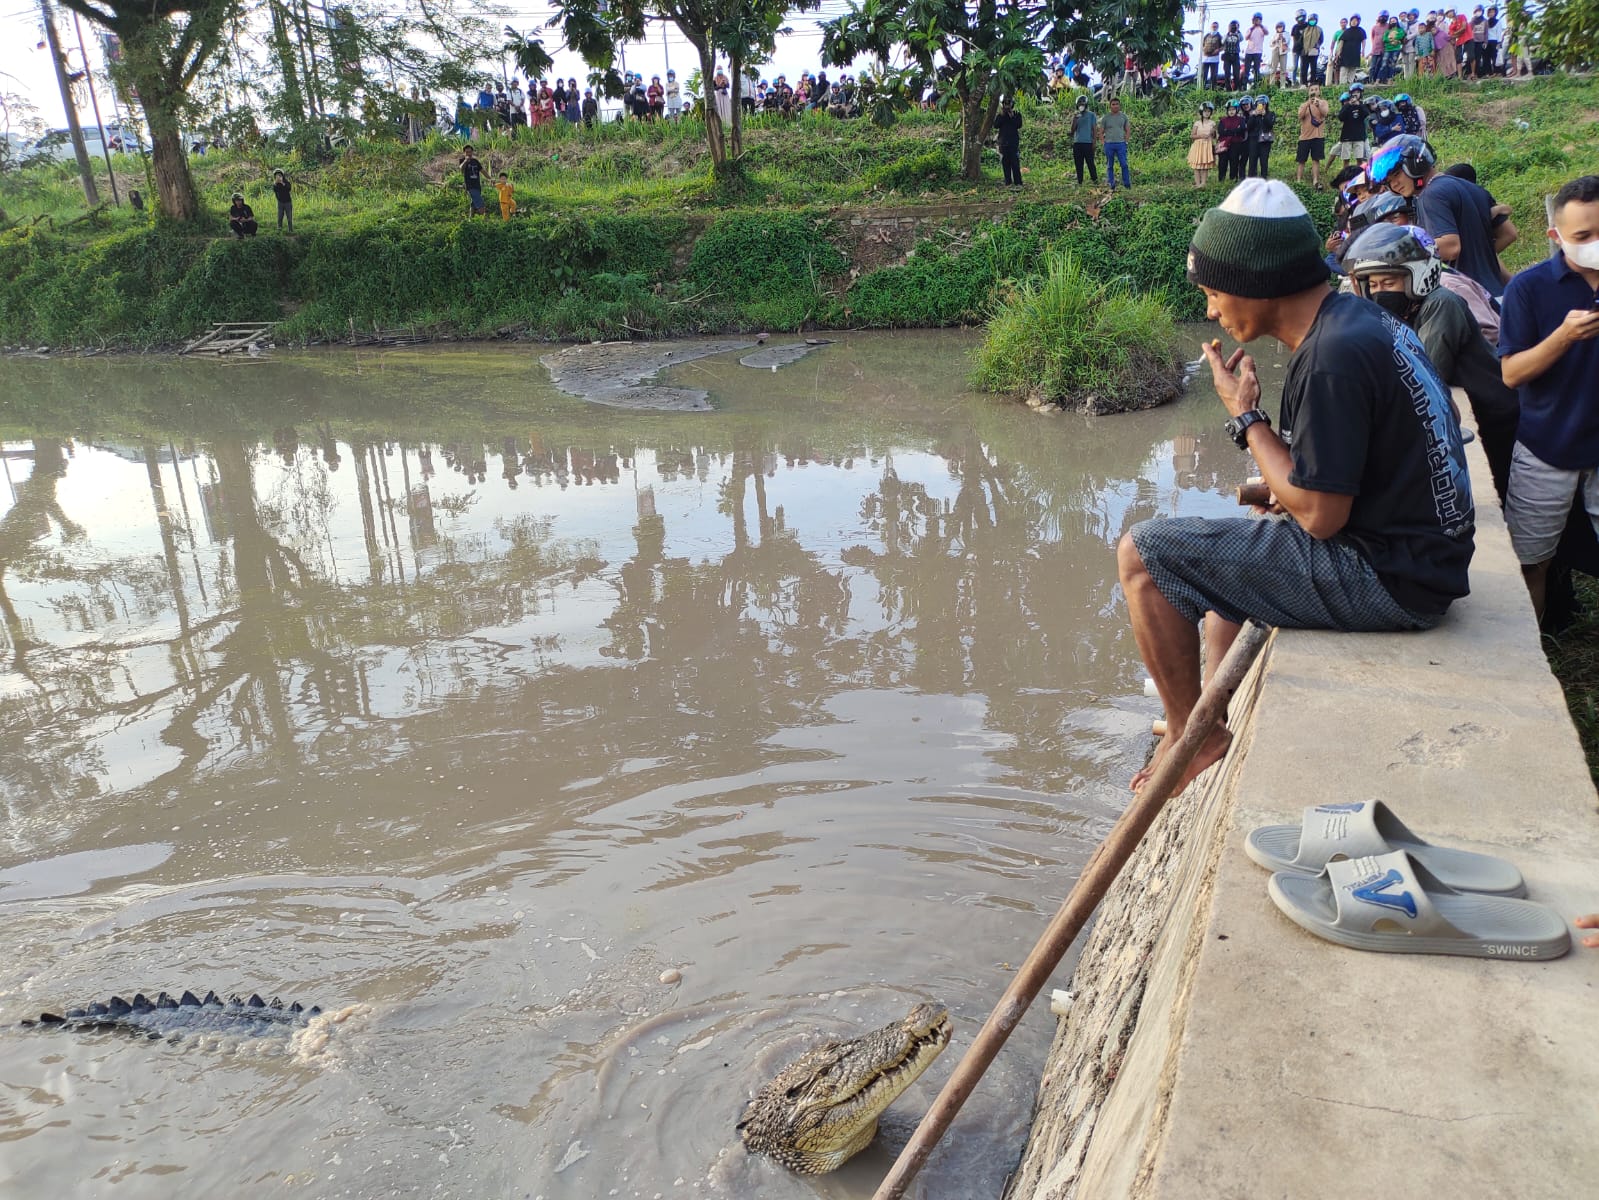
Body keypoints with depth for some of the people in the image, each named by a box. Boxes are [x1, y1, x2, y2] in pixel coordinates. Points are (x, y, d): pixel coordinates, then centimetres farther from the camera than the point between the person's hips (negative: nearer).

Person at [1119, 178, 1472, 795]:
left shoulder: (1334, 356, -22)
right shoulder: (1358, 318, 9)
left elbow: (1319, 515, -21)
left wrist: (1247, 416, -11)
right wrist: (1281, 491, 6)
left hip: (1388, 577, -10)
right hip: (1417, 552, 10)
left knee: (1142, 552, -12)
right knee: (1223, 548, 32)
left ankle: (1191, 738, 1)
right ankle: (1217, 719, 36)